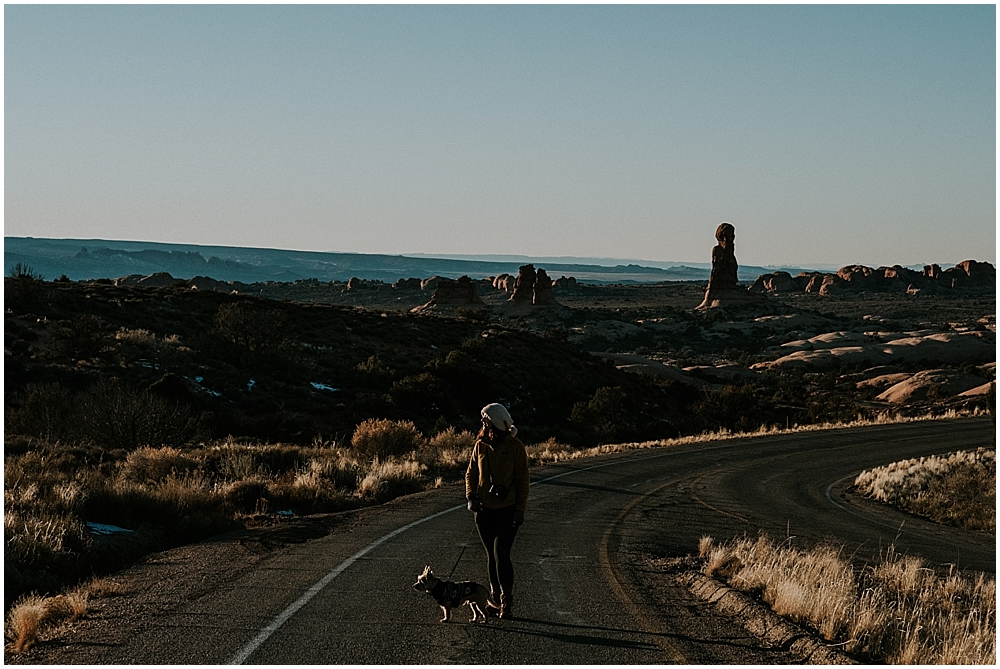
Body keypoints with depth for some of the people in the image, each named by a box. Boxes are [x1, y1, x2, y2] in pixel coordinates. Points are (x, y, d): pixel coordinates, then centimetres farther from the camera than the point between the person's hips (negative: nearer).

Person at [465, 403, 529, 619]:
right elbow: (471, 473, 13)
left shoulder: (515, 447, -7)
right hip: (484, 509, 5)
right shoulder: (480, 445, 4)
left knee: (501, 555, -11)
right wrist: (471, 496, -4)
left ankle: (507, 602, -3)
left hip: (507, 510, -5)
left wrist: (520, 508, -9)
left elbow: (523, 480, -4)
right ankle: (495, 598, 21)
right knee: (491, 555, 11)